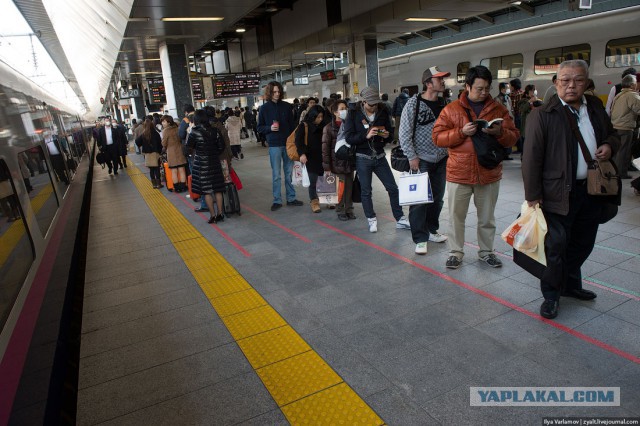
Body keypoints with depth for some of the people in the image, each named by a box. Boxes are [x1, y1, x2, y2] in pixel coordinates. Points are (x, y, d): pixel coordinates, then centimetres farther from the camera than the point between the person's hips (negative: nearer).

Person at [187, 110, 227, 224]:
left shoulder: (195, 131, -12)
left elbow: (189, 145, -3)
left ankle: (212, 216, 3)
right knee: (217, 189, 10)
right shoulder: (214, 130, 0)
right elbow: (221, 146, 1)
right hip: (214, 162, 4)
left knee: (206, 191, 2)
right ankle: (220, 214, 14)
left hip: (201, 164, -4)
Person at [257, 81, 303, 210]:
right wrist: (270, 128, -15)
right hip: (274, 145, -2)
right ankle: (277, 201, 12)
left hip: (288, 143, 2)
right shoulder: (264, 108, 0)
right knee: (276, 174, 3)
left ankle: (291, 198, 19)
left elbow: (292, 124, 8)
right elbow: (259, 127, 4)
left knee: (289, 173, 9)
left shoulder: (286, 106, 5)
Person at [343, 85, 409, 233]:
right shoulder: (353, 114, -7)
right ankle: (371, 220, 22)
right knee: (366, 191, 6)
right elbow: (348, 137, -12)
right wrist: (366, 135, -25)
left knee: (393, 188, 4)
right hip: (363, 158, -3)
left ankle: (400, 219, 16)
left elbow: (391, 136, 10)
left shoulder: (383, 113, 2)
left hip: (380, 157, 3)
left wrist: (387, 135, -13)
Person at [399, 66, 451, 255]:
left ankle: (432, 230, 31)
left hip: (442, 160, 6)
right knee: (419, 200, -3)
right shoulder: (414, 103, -9)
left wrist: (450, 152, 5)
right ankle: (420, 239, 7)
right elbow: (404, 133, -10)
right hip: (421, 161, -6)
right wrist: (412, 157, -13)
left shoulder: (444, 104, 8)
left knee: (437, 198, 13)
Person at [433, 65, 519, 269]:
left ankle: (486, 251, 32)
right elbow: (437, 137, -5)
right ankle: (455, 252, 22)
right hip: (459, 174, -2)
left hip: (489, 174, 2)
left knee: (487, 217, 15)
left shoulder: (498, 110, 6)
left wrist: (500, 132, -16)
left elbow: (513, 137, 6)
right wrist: (461, 132, -18)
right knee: (456, 216, 7)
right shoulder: (452, 109, -1)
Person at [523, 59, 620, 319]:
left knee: (583, 244, 18)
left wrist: (609, 145, 0)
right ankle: (551, 295, 16)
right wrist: (533, 195, -16)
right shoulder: (543, 115, -10)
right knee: (556, 246, 0)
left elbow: (612, 134, 25)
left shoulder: (596, 107, 10)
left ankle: (570, 284, 37)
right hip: (559, 193, -6)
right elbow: (532, 157, -13)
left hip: (592, 190, 7)